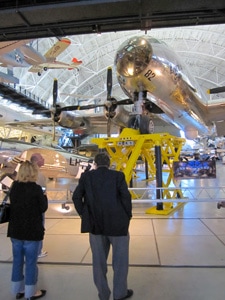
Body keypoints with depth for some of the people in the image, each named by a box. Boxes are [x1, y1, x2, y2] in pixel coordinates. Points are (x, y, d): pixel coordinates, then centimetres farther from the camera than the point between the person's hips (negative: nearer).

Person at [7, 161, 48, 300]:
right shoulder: (36, 188, -16)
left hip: (15, 230, 6)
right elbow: (43, 208, -9)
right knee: (31, 261, 6)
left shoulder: (14, 187, 1)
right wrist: (44, 196, 8)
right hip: (32, 231, -6)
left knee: (17, 260, 16)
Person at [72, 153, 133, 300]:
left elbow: (76, 197, -2)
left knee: (99, 261, 17)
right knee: (120, 260, 15)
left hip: (95, 224, 3)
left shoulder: (86, 176, 0)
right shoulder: (118, 175, -7)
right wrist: (128, 216, -1)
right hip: (117, 224, -2)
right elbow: (126, 196, -14)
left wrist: (84, 215, 7)